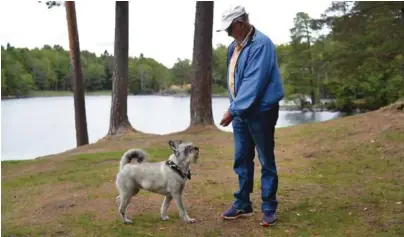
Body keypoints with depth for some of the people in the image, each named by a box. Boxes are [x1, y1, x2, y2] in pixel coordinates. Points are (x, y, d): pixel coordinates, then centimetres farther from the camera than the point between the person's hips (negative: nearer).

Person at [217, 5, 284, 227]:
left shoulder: (261, 44, -17)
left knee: (266, 162, 3)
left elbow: (254, 82, -23)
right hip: (241, 112, 8)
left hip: (261, 112, -8)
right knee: (241, 160, 13)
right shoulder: (233, 47, 8)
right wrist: (234, 108, 9)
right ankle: (242, 204, 24)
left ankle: (269, 208, 13)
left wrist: (232, 109, -21)